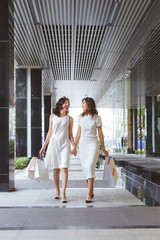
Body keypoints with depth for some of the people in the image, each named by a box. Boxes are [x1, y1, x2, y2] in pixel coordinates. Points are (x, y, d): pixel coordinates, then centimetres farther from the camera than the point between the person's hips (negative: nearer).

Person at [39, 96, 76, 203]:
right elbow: (50, 133, 13)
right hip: (54, 143, 1)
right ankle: (57, 191, 20)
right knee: (56, 169, 5)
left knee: (64, 168, -12)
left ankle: (63, 194, -12)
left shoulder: (69, 119, 9)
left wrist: (74, 146, -3)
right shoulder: (52, 117, 10)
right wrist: (44, 146, 11)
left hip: (65, 144, -1)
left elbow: (70, 135, 10)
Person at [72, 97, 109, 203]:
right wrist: (75, 147, 12)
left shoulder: (97, 117, -3)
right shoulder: (81, 117, 7)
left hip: (93, 145, -4)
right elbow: (78, 133, 12)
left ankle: (89, 195, -16)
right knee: (85, 169, 5)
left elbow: (100, 134, 1)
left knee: (90, 167, -17)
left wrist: (104, 148, 5)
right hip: (83, 145, 4)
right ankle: (91, 191, 24)